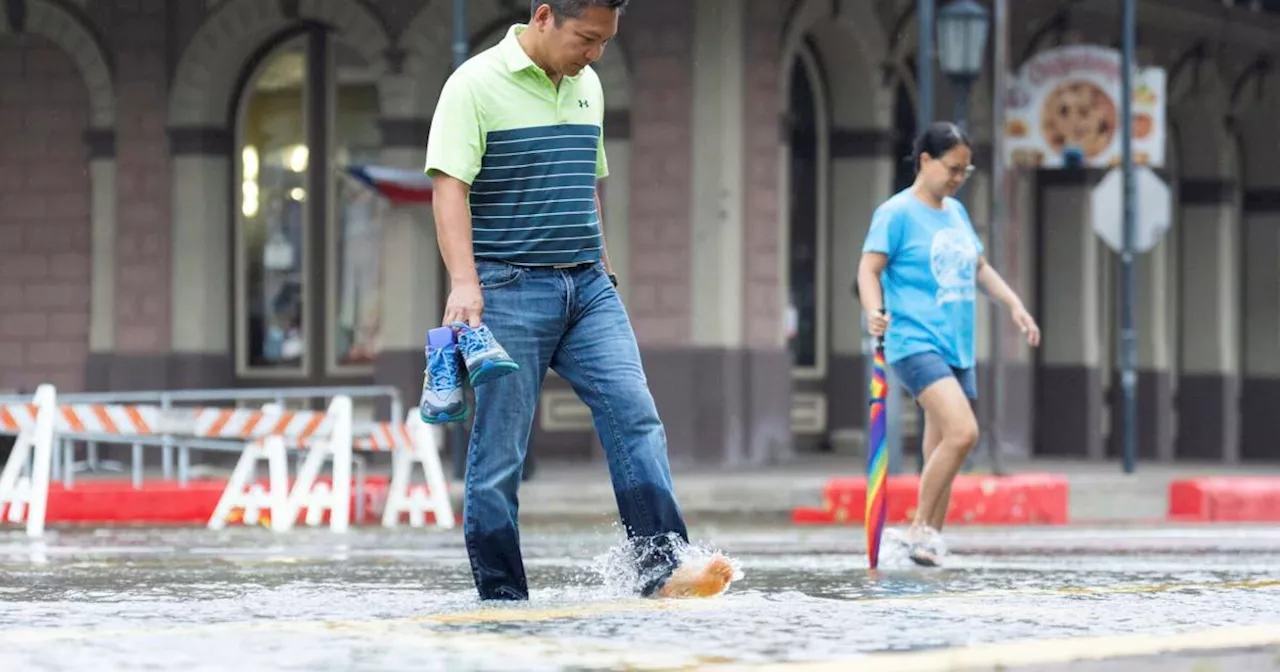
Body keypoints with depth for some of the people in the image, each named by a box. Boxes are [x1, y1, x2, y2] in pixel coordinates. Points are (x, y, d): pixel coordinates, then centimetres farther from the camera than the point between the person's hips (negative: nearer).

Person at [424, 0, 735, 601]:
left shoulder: (586, 87, 14)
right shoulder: (476, 85, -7)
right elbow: (449, 187, -15)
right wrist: (464, 281, -26)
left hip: (587, 287, 6)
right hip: (510, 290, -6)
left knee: (635, 418, -10)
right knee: (499, 450, -2)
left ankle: (660, 568, -14)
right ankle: (501, 597, 5)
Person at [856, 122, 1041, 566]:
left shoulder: (956, 212, 17)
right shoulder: (897, 213, -5)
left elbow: (979, 268, 28)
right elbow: (869, 267, -11)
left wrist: (1014, 305, 18)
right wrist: (874, 310, -29)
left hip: (958, 347, 8)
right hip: (916, 342, -8)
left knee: (942, 453, 7)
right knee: (963, 432, -23)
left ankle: (929, 538, 14)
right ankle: (921, 527, -11)